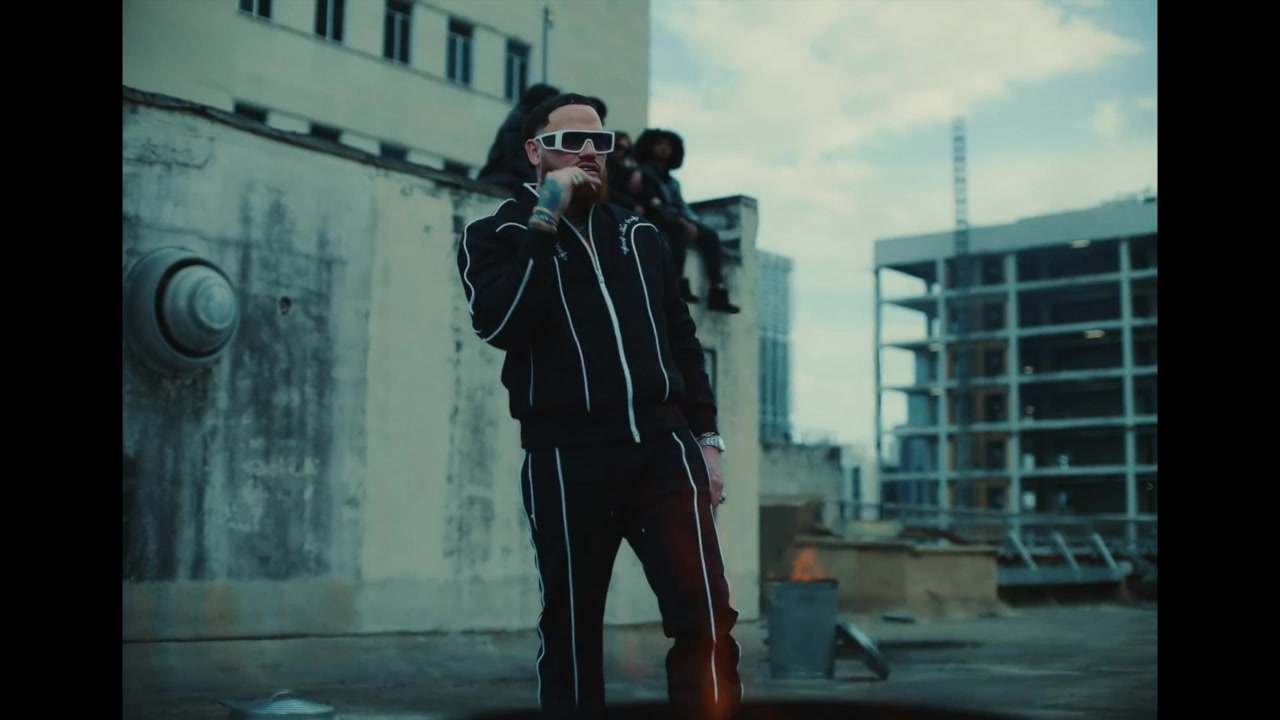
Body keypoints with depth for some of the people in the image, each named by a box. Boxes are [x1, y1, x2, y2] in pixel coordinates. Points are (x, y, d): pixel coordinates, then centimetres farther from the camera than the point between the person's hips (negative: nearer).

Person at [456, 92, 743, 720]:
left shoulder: (639, 236, 20)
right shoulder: (496, 236, 7)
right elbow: (500, 325, -13)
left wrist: (705, 437, 12)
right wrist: (544, 221, -11)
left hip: (661, 447, 3)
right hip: (566, 458, -2)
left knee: (707, 618, -9)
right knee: (572, 628, 3)